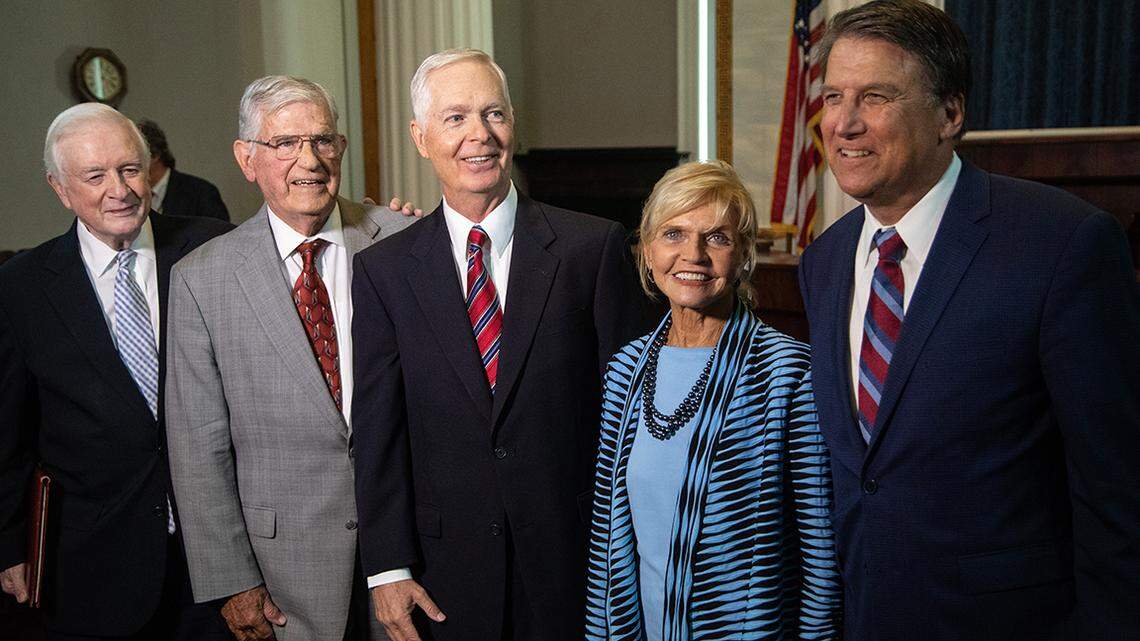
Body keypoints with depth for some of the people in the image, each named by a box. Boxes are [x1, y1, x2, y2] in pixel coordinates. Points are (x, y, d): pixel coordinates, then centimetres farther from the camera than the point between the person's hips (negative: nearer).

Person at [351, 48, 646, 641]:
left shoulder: (593, 246, -6)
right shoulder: (383, 270, -1)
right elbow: (377, 430, 0)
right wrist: (388, 567, -2)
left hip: (573, 551, -1)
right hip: (448, 565, 1)